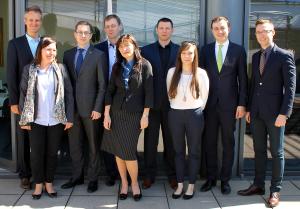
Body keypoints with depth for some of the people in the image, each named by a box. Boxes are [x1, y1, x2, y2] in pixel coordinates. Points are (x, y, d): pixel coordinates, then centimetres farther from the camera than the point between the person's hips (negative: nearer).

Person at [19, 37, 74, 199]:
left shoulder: (60, 69, 3)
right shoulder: (29, 69, 1)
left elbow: (68, 93, 1)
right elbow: (23, 94, 2)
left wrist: (69, 118, -4)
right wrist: (24, 119, -3)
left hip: (56, 120, 1)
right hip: (36, 120, 0)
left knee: (52, 153, 9)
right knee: (36, 153, 6)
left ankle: (49, 183, 23)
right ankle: (38, 184, 21)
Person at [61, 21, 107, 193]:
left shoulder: (99, 55, -3)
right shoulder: (68, 54, 10)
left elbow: (102, 84, -6)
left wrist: (98, 108, -12)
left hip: (91, 108, -4)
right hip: (72, 107, 4)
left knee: (94, 145, 7)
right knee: (74, 144, 12)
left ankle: (93, 178, 19)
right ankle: (77, 176, 26)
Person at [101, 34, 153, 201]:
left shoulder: (144, 65, -4)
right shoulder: (117, 66, 7)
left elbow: (149, 92, -6)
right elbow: (110, 90, 7)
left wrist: (145, 115, -10)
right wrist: (106, 114, 0)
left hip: (135, 114, -3)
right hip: (116, 112, 4)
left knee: (129, 151, -4)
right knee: (118, 150, 7)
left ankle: (135, 183, 17)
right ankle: (124, 183, 23)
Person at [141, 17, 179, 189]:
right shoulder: (146, 50, 5)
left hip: (172, 103, 0)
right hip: (152, 102, 0)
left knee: (172, 140, 8)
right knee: (150, 140, 6)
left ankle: (173, 174, 20)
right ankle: (149, 174, 18)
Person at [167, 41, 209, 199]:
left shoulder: (201, 73, -5)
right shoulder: (172, 72, 0)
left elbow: (204, 96, 4)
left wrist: (196, 110, 10)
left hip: (194, 115, -2)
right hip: (175, 114, 2)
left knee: (194, 151, 6)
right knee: (178, 150, 9)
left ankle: (191, 185, 17)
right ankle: (180, 184, 19)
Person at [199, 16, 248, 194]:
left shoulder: (238, 50, 0)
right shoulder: (206, 50, 5)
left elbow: (243, 79, -1)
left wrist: (242, 104, -6)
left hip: (229, 104, -1)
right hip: (209, 104, 2)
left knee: (228, 143, 8)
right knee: (209, 142, 8)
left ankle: (225, 180, 20)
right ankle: (211, 178, 22)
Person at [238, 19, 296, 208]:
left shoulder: (285, 56, -8)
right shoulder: (256, 56, 11)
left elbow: (290, 87, -11)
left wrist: (284, 114, -17)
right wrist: (249, 108, 11)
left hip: (274, 113, -5)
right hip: (257, 112, 6)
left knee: (277, 152, 6)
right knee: (259, 150, 13)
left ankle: (275, 191, 16)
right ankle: (258, 185, 25)